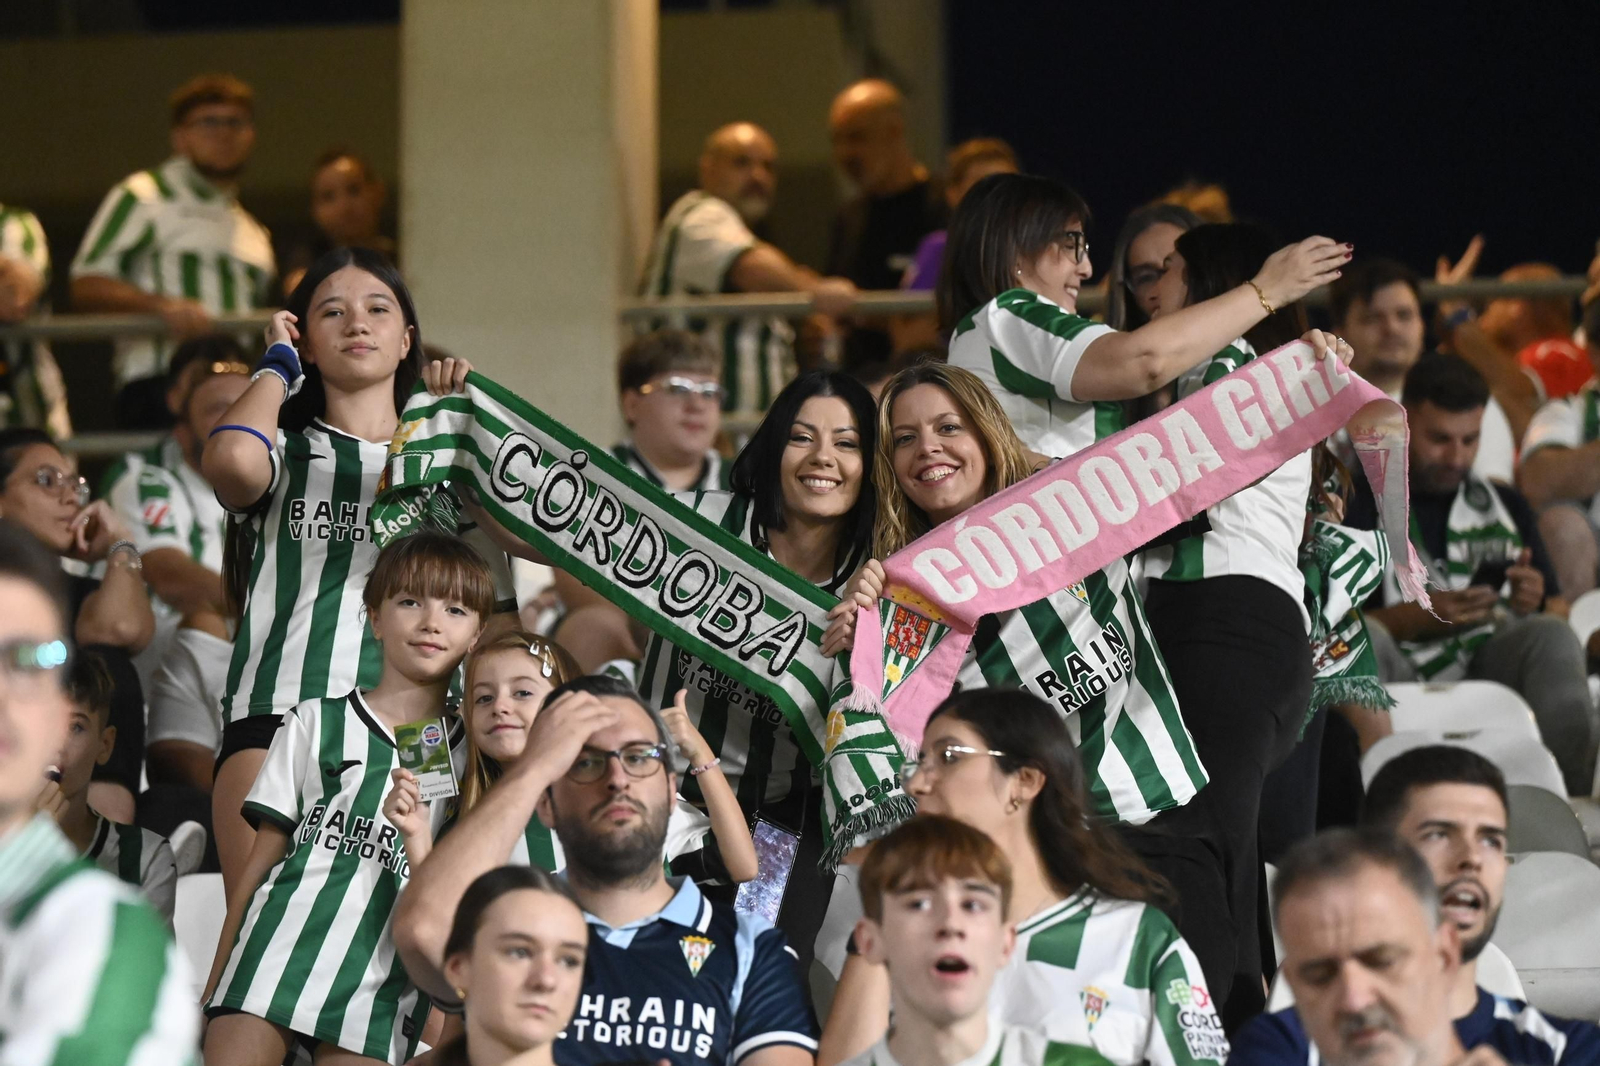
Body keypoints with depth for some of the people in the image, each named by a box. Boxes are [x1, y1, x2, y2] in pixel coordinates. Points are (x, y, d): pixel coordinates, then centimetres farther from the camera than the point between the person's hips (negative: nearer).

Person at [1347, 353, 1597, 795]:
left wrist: (1536, 606, -1)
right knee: (1366, 639, -34)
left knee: (1550, 636, -27)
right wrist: (1418, 617, -14)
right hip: (1406, 673, -3)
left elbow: (1557, 611, 24)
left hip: (1494, 668, 3)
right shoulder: (1361, 506, 12)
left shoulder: (1507, 505, 27)